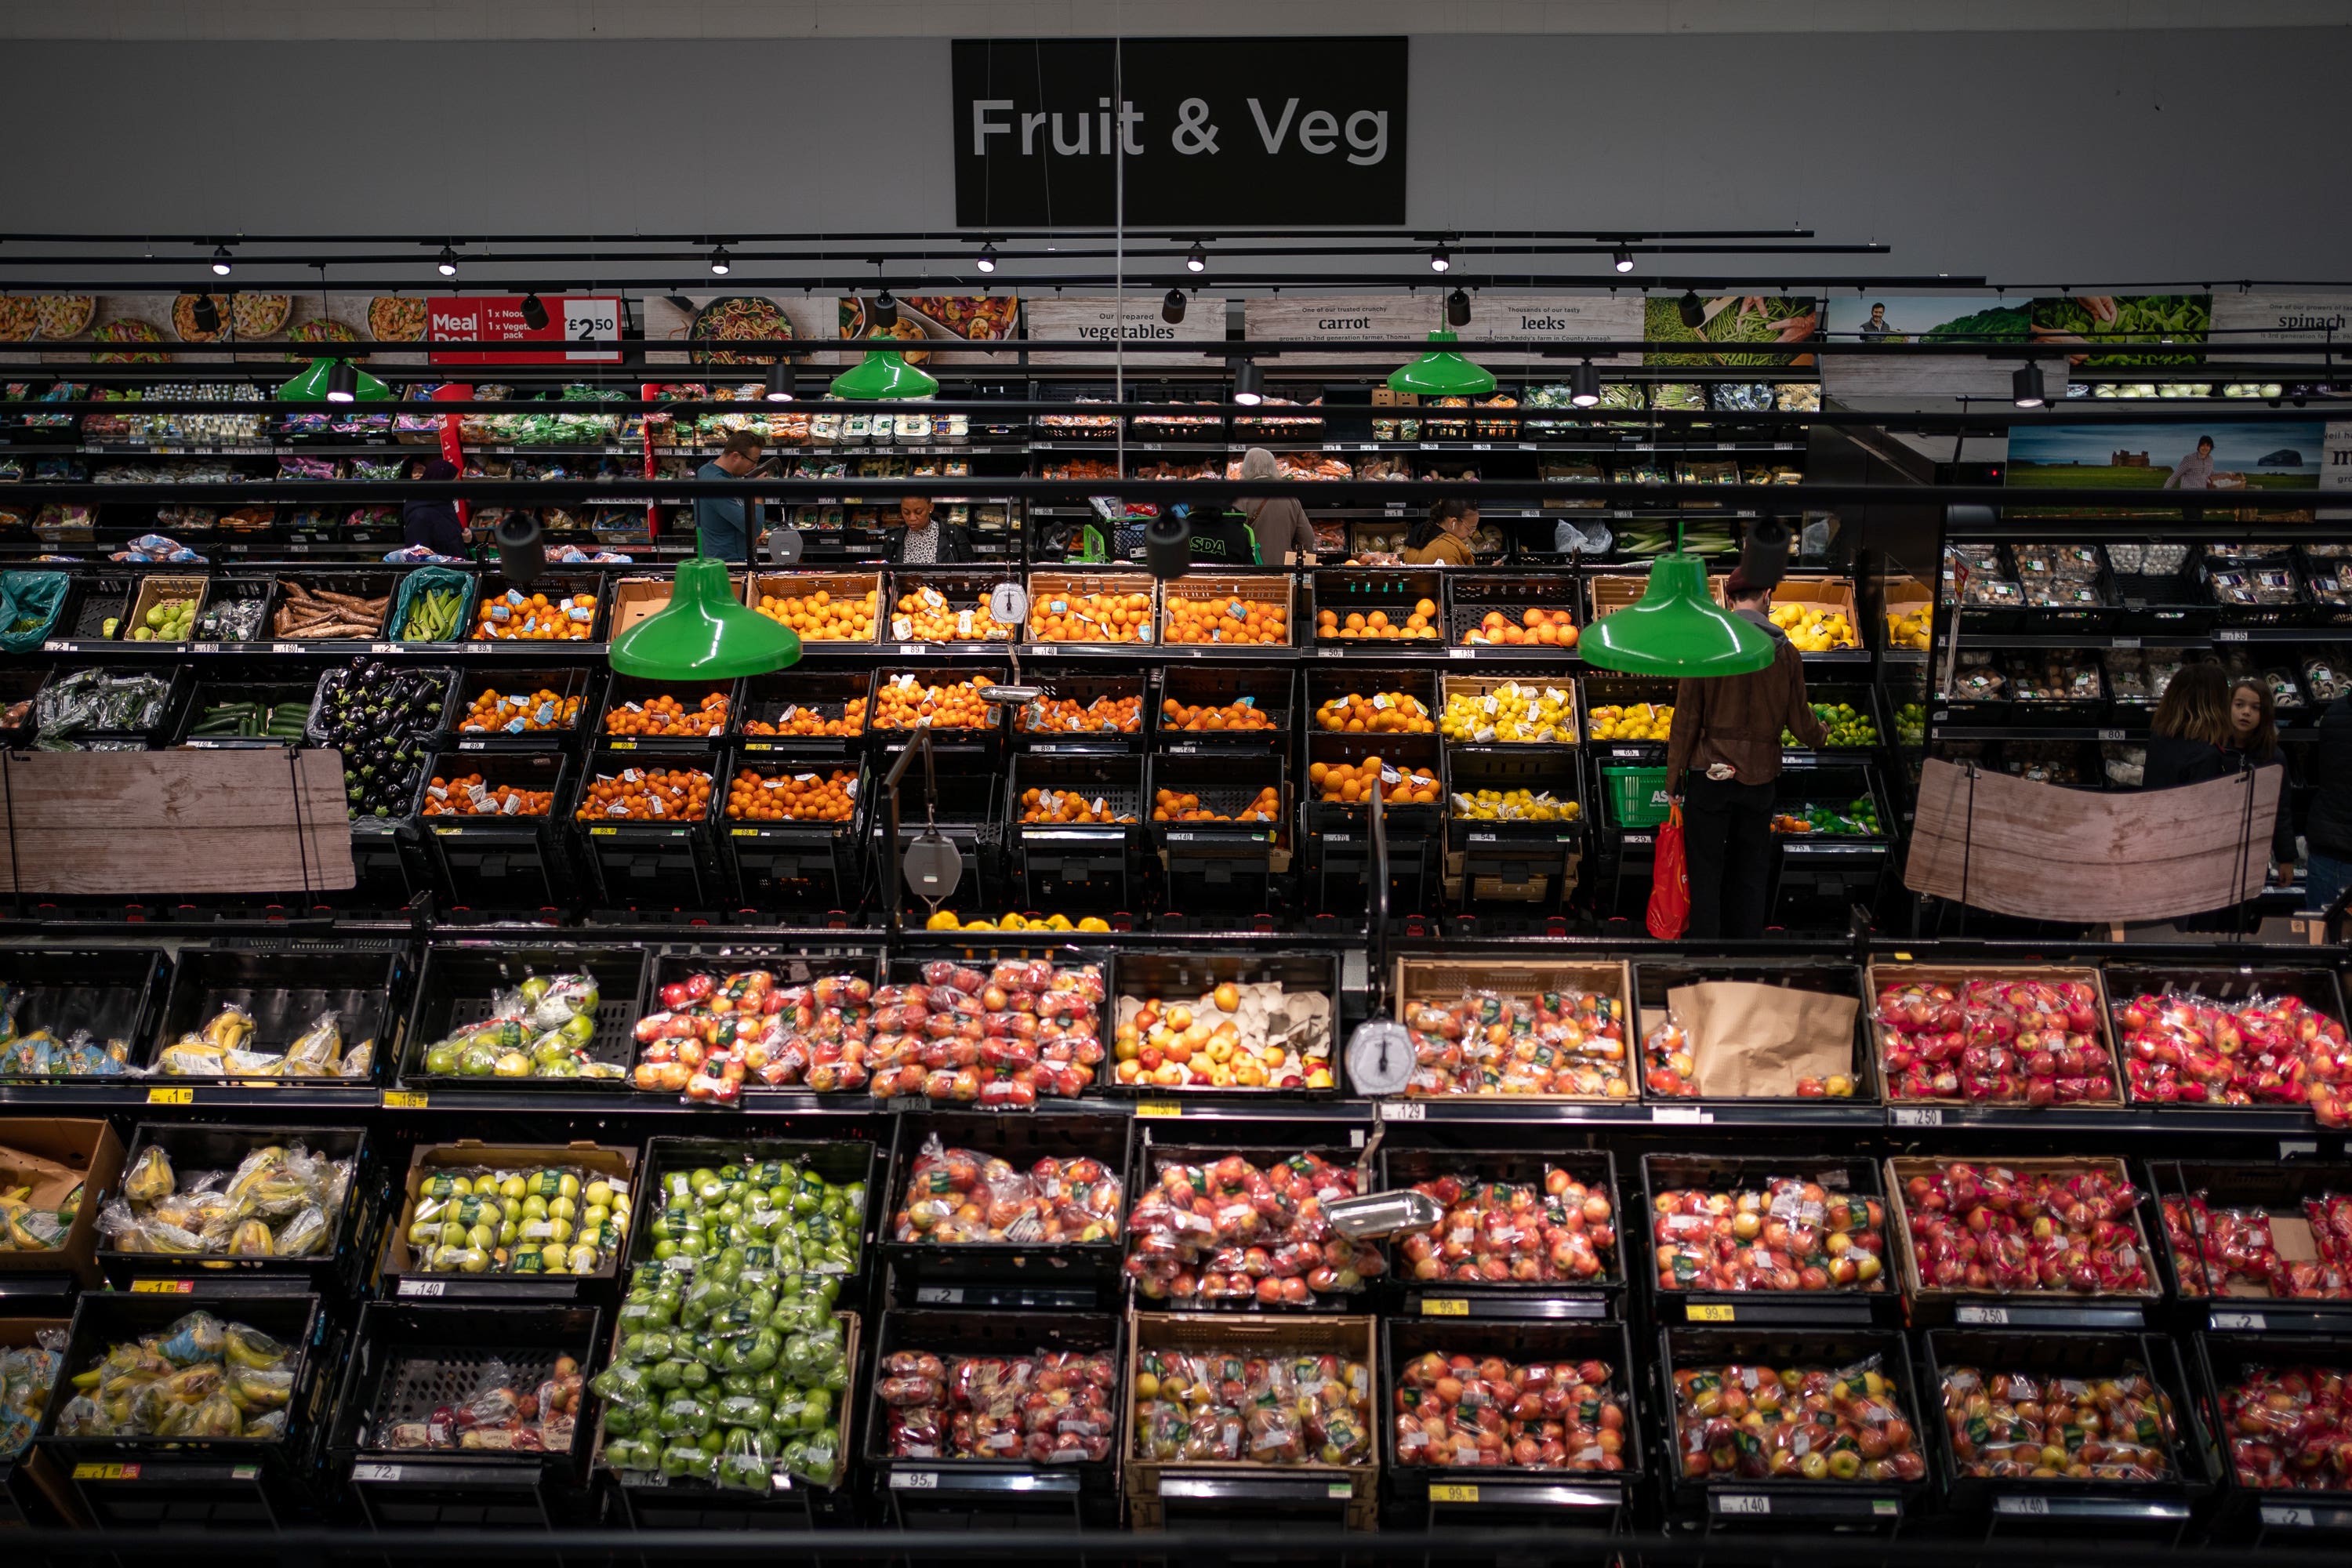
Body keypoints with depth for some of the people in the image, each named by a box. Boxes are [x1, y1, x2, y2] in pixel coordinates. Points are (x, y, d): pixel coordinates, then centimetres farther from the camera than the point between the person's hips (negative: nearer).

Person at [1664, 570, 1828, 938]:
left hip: (1711, 773, -2)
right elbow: (1799, 720, 7)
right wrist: (1821, 737, 30)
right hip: (1759, 777, 2)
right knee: (1751, 873, 13)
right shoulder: (1785, 651, 0)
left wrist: (1674, 777, -1)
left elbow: (1686, 718, -8)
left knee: (1705, 871, 4)